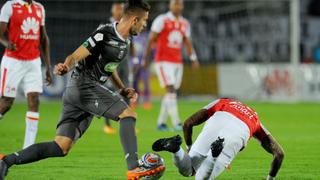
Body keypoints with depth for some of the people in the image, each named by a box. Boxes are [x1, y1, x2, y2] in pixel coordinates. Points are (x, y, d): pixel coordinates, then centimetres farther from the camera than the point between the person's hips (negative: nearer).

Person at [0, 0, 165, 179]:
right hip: (84, 85, -9)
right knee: (128, 114, -18)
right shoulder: (104, 35, -15)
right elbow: (75, 57, -20)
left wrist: (123, 88, 18)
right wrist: (65, 67, -41)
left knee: (61, 148, -1)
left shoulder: (125, 41, 14)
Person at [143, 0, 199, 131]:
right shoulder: (161, 20, -7)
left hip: (177, 62, 6)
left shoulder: (185, 24, 11)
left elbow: (187, 43, 14)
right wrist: (146, 58, -6)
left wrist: (193, 59, 2)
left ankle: (161, 122, 16)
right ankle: (176, 123, -19)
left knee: (171, 93, 7)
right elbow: (151, 39, -5)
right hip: (163, 61, -6)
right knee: (171, 90, -15)